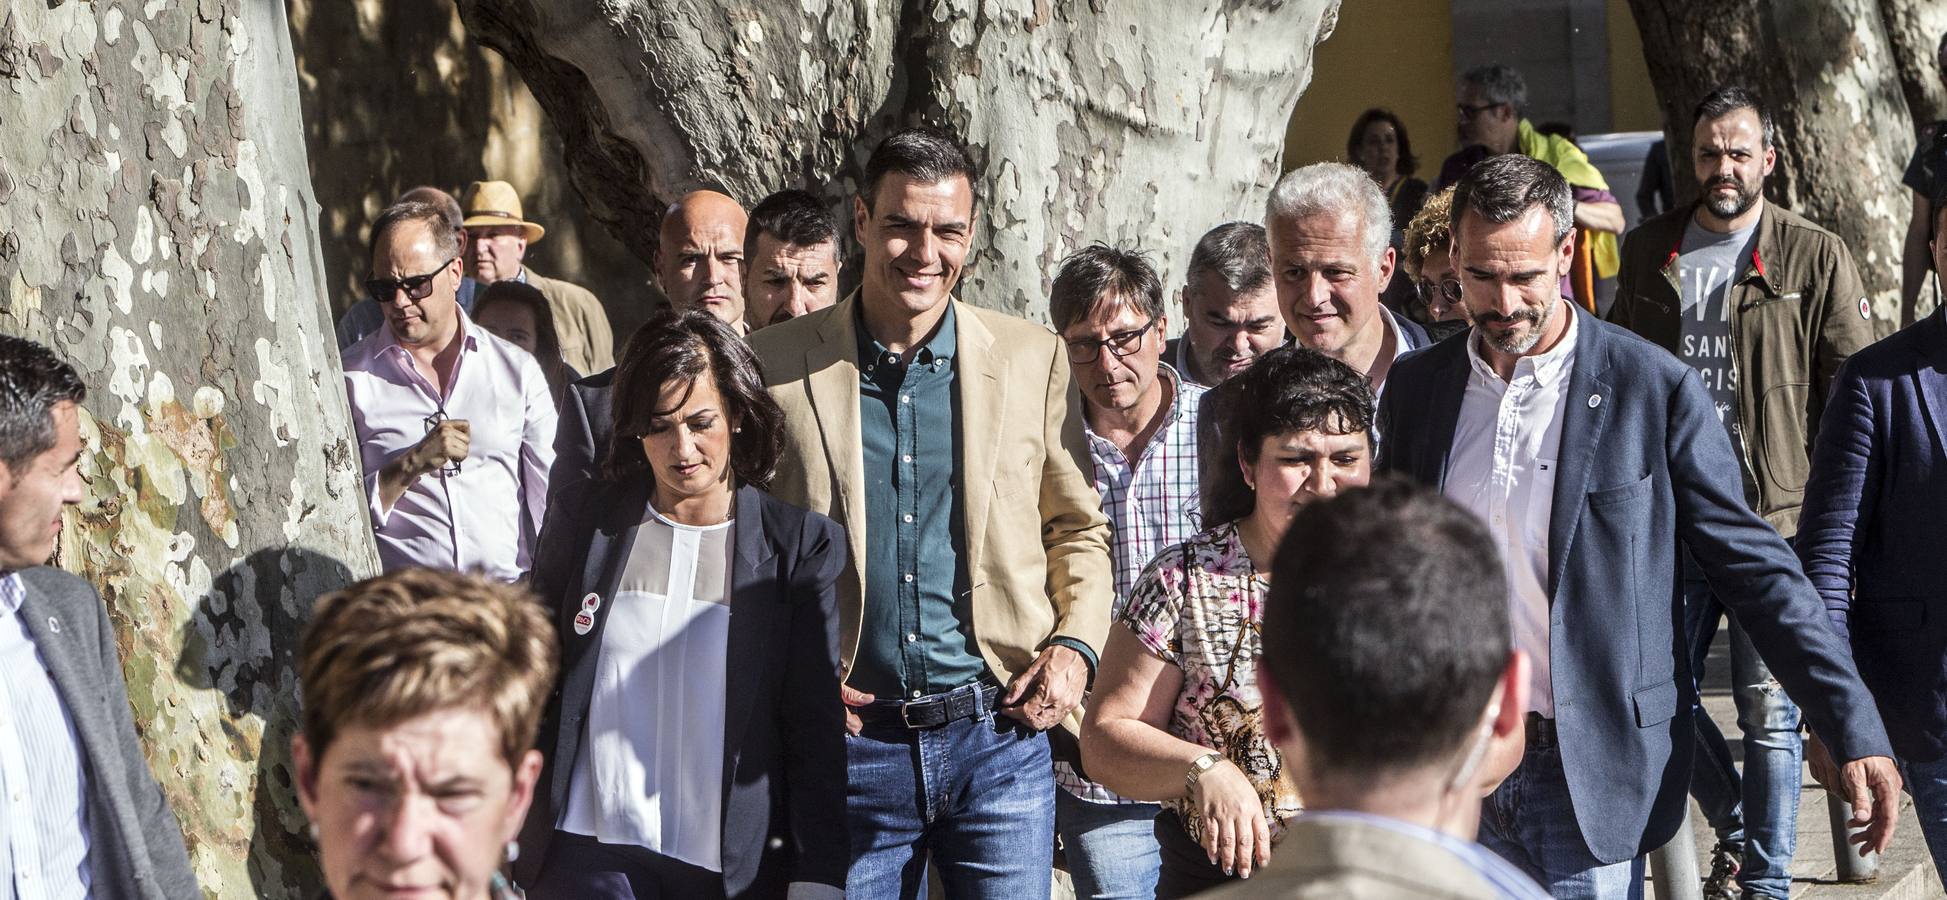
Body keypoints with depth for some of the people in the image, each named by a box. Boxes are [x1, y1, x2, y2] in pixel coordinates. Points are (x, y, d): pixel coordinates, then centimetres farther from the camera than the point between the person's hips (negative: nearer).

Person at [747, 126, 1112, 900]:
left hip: (1001, 736, 1)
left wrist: (1076, 645, -2)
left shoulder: (1033, 358, 5)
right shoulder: (777, 365, 0)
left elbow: (1079, 529, 13)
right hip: (850, 741, -1)